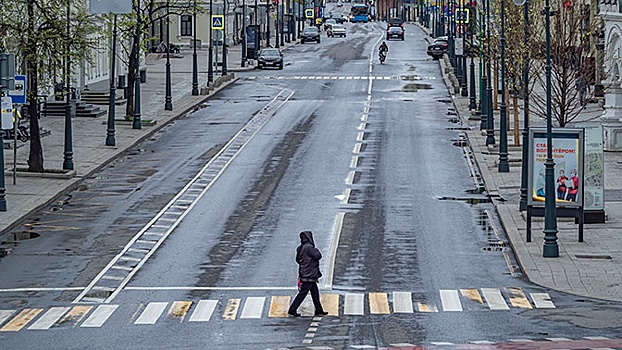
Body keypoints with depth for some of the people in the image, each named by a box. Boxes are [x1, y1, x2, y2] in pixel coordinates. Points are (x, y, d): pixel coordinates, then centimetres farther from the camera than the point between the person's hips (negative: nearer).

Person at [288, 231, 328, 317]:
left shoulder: (300, 248, 10)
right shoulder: (309, 247, -18)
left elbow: (297, 259, 17)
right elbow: (318, 256, -19)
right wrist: (316, 250, -1)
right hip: (309, 275, -10)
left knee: (315, 293, 14)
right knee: (302, 293, -4)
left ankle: (319, 311, 18)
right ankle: (292, 310, -1)